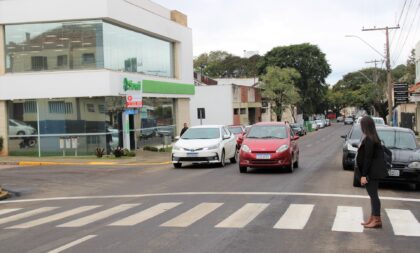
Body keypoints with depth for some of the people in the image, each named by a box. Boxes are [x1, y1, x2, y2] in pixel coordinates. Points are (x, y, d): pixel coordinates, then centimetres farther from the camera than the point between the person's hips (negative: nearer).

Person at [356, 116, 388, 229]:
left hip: (371, 172, -10)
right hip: (373, 171, 10)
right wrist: (364, 174, 19)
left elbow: (368, 158, -21)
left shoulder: (368, 139, -20)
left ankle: (377, 220, 1)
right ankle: (373, 217, 22)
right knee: (373, 194, 15)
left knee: (373, 195, -4)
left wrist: (364, 175, -18)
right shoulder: (373, 137, 10)